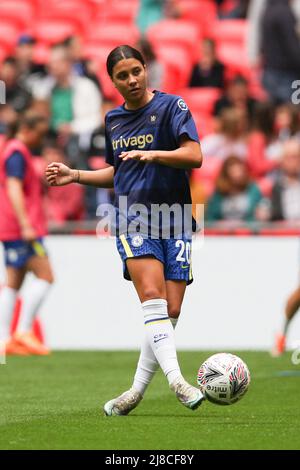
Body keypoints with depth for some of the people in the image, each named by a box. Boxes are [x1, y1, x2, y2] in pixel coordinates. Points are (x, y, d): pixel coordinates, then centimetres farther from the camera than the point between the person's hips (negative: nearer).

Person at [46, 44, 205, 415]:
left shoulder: (170, 106, -1)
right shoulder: (113, 120, 15)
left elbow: (194, 156, -14)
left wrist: (152, 154, -26)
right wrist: (74, 176, 16)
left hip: (173, 220, -2)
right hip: (133, 216, 2)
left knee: (171, 311, -6)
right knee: (152, 294, -22)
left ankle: (137, 390, 6)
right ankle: (176, 380, -31)